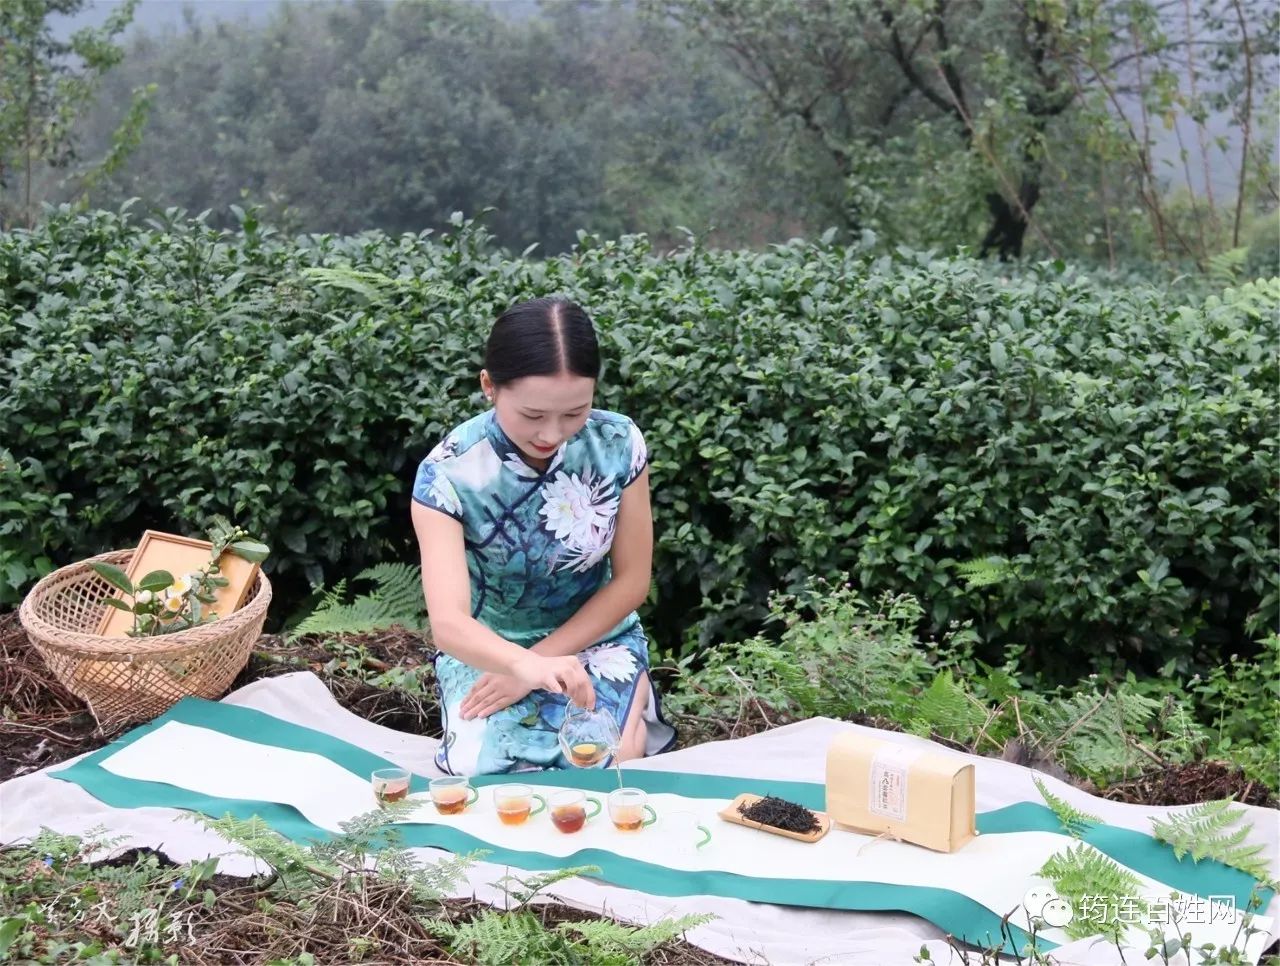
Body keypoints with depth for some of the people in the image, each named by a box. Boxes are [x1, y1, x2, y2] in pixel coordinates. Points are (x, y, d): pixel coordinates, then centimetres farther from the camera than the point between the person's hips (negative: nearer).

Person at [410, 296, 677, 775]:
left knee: (603, 770, -25)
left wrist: (537, 663, -14)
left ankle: (634, 702, 10)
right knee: (481, 774, -26)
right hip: (487, 649, 0)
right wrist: (527, 666, -55)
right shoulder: (448, 472, -24)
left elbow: (632, 580, -7)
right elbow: (448, 623, -34)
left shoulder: (618, 443, -17)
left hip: (596, 637, 1)